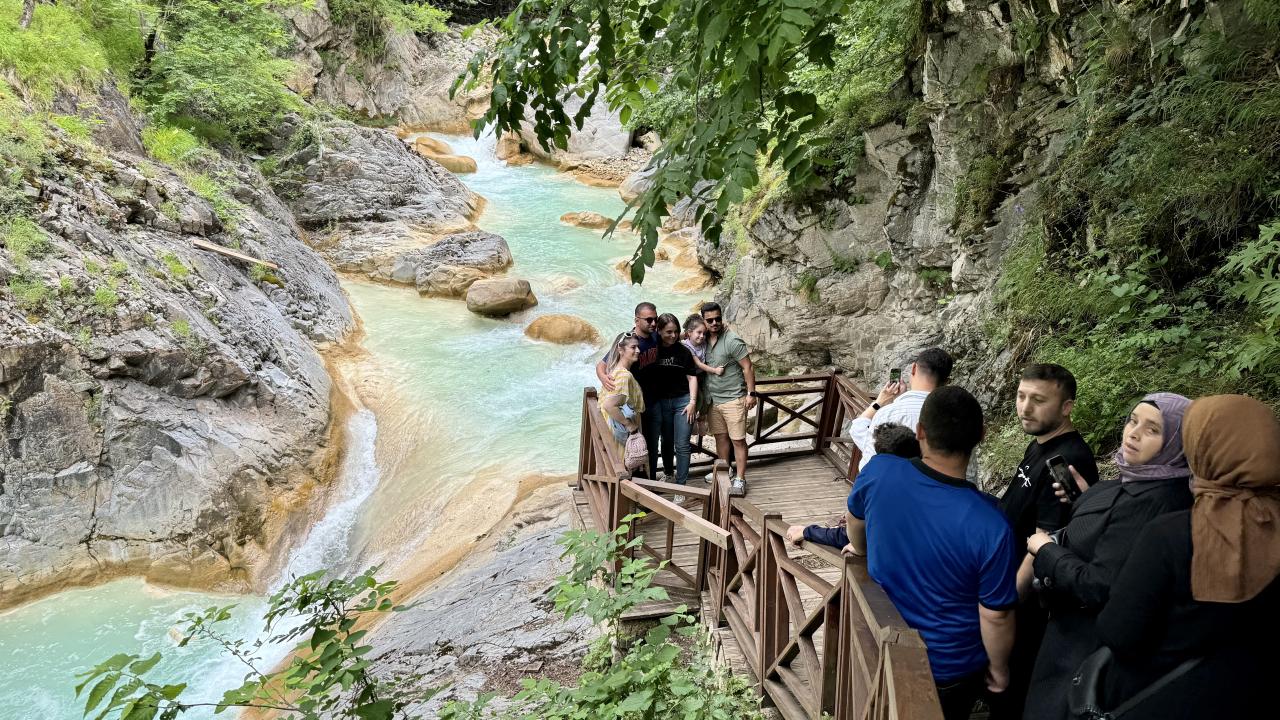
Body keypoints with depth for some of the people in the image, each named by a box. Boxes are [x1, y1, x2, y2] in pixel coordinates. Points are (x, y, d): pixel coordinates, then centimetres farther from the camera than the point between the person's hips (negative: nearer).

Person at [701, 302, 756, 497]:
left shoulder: (732, 341, -16)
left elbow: (748, 367, -13)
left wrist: (751, 393, -16)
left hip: (733, 399, -6)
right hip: (713, 399, 6)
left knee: (738, 440, -2)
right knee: (720, 437, 16)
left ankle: (740, 479, 4)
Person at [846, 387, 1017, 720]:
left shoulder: (878, 472, -22)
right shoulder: (989, 526, -33)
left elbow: (855, 522, 1)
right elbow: (996, 616, -21)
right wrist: (998, 668, 0)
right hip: (950, 668, -2)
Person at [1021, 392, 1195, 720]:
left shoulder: (1153, 501, -29)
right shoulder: (1141, 483, 1)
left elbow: (1099, 586, -29)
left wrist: (1046, 549, -17)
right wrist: (1087, 498, 4)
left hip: (1089, 646, -9)